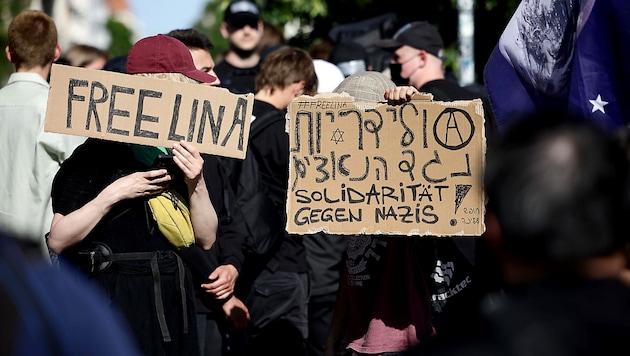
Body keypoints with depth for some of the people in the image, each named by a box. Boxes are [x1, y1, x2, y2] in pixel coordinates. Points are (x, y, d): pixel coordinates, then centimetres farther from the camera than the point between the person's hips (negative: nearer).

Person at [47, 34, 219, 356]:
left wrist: (196, 183, -8)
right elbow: (58, 240, -14)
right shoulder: (102, 152, -9)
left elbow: (206, 239, 7)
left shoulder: (181, 153, 10)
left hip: (174, 304, 6)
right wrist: (113, 194, -21)